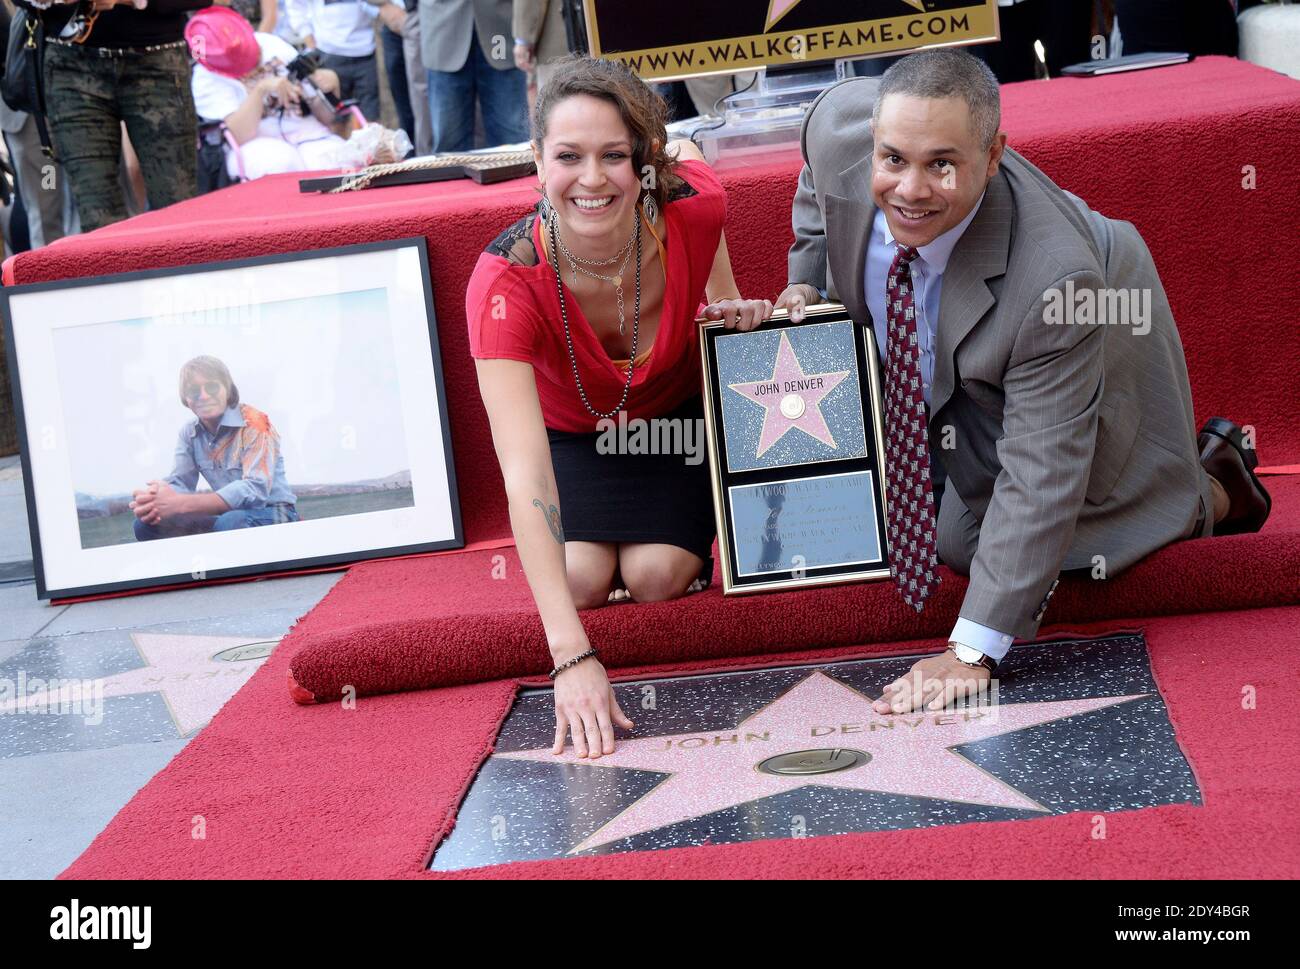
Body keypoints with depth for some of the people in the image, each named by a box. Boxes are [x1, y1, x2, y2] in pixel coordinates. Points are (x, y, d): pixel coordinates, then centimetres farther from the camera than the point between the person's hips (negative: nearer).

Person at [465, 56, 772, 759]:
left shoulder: (693, 206, -33)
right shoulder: (507, 284, -39)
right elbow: (523, 475, -46)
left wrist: (733, 308, -17)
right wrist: (572, 656, -55)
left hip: (678, 414, 0)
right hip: (574, 430, 0)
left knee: (658, 576, -19)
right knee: (584, 578, -21)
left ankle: (692, 538, 17)